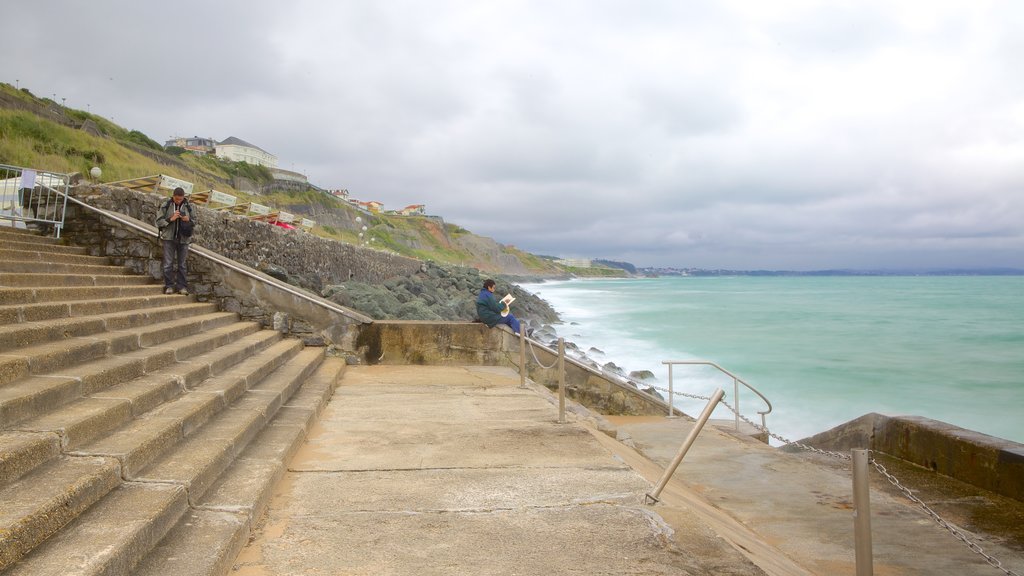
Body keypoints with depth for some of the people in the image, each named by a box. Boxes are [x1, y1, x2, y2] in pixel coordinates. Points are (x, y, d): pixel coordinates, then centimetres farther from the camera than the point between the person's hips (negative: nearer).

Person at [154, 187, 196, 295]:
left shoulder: (188, 207, 4)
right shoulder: (166, 205, -1)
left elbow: (194, 221, 12)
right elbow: (159, 221, -1)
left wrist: (188, 220, -10)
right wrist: (171, 219, -15)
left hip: (183, 239, 2)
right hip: (169, 238, -1)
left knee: (183, 264, 5)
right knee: (168, 263, -1)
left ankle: (182, 286, 11)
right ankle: (169, 286, 6)